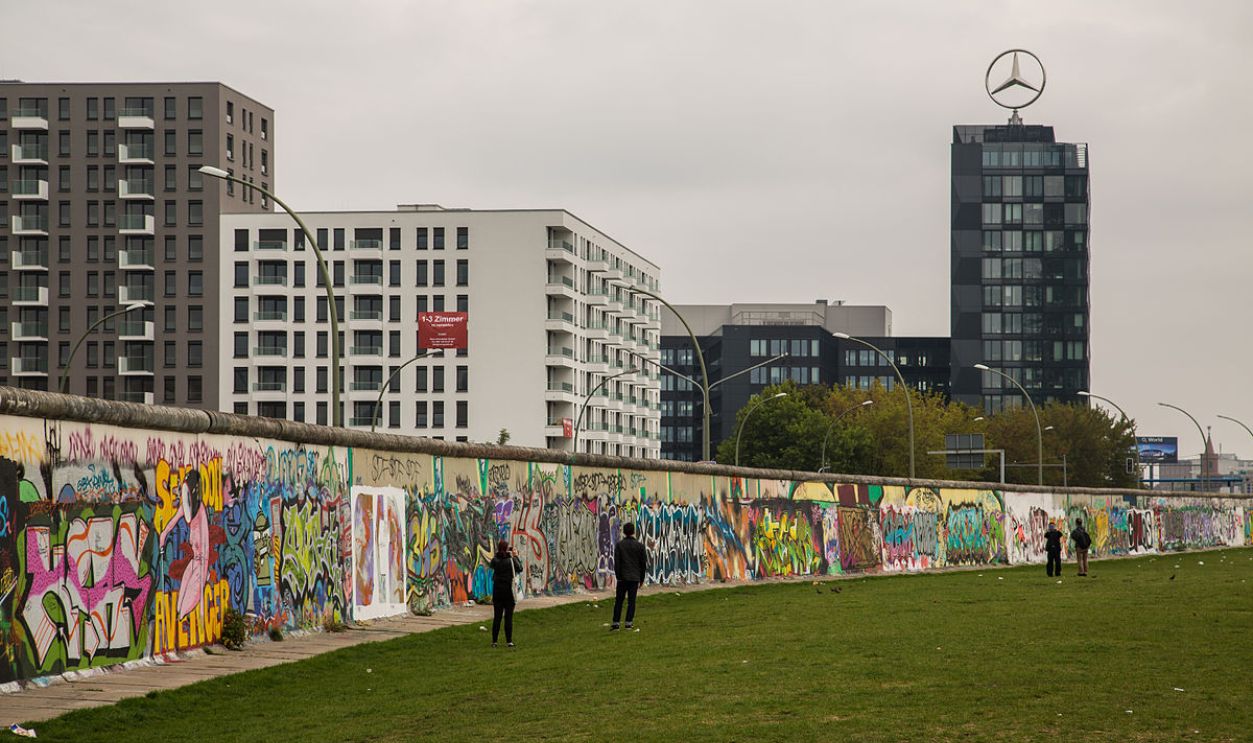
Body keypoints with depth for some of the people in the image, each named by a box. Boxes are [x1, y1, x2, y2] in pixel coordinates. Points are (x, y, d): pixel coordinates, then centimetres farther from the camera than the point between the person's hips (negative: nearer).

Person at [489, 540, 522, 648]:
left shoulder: (495, 560, -5)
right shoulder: (511, 560, -12)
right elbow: (519, 569, 3)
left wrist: (499, 553, 13)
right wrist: (515, 556, 11)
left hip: (497, 590, 3)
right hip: (508, 590, -3)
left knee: (497, 616, 7)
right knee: (508, 617, 2)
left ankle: (494, 641, 7)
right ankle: (509, 641, 1)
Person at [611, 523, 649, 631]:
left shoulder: (619, 545, -3)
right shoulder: (639, 546, 1)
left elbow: (617, 562, -5)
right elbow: (643, 563, 4)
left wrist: (618, 576, 1)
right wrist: (641, 579, 12)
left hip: (623, 577, -1)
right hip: (635, 577, 1)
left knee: (619, 600, 6)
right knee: (631, 601, 5)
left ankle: (615, 622, 2)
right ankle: (629, 622, 2)